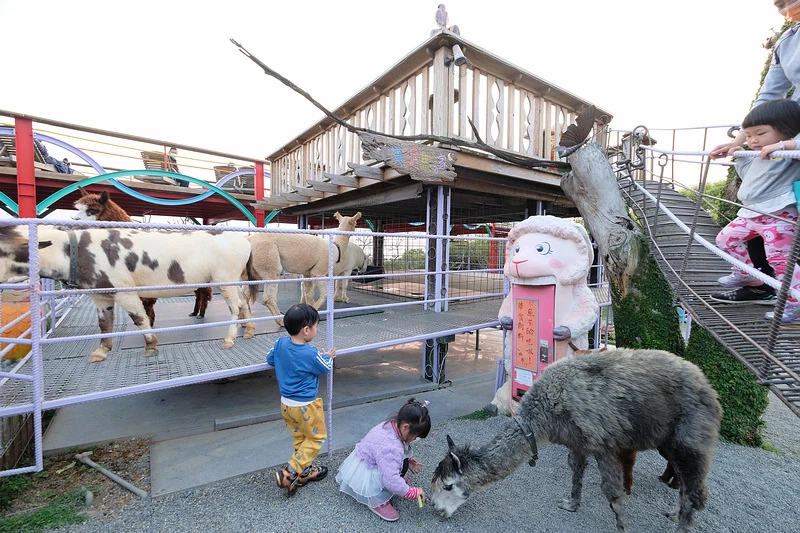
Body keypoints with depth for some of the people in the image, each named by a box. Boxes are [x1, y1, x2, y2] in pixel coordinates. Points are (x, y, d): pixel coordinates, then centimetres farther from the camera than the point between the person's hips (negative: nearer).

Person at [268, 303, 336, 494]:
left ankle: (304, 471, 34)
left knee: (300, 437, 22)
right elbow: (325, 369, -8)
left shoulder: (280, 343, -10)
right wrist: (328, 356, 11)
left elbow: (270, 359, 10)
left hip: (286, 403, 7)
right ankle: (290, 473, 9)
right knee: (316, 437, 12)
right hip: (305, 405, -7)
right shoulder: (311, 354, -28)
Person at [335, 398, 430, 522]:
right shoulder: (391, 447, -36)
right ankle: (378, 501, -8)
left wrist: (408, 460, -2)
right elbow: (392, 482, -36)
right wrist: (414, 492, -23)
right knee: (401, 464, -23)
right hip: (362, 479, -8)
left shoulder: (391, 424, -12)